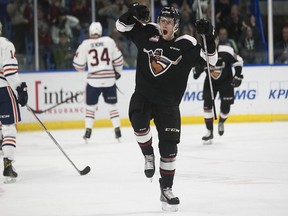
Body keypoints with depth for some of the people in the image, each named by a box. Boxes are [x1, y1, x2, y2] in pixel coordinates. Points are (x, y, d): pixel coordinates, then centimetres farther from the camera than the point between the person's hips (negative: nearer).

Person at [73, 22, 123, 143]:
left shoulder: (85, 44, -3)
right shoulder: (109, 41, 0)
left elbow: (79, 65, 0)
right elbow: (118, 59, 4)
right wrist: (118, 72, 20)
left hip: (93, 80, -1)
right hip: (109, 79, 1)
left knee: (90, 106, 12)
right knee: (112, 105, 12)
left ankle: (88, 131, 4)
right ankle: (117, 130, 6)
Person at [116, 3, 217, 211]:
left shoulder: (186, 45, -7)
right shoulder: (147, 33, -1)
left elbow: (211, 60, -8)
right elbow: (122, 26, 4)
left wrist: (209, 38, -23)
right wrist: (132, 14, -15)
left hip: (168, 102, 0)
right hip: (143, 95, 0)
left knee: (169, 147, 0)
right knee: (139, 122, -32)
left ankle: (166, 190, 14)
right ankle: (148, 155, -2)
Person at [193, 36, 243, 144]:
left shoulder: (226, 51, -24)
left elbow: (238, 61, -10)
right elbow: (197, 66, -6)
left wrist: (238, 75, -13)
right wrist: (196, 70, -29)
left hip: (226, 81, -1)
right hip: (210, 82, 1)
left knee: (225, 107, -2)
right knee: (207, 105, -13)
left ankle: (221, 122, 35)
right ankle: (209, 132, -4)